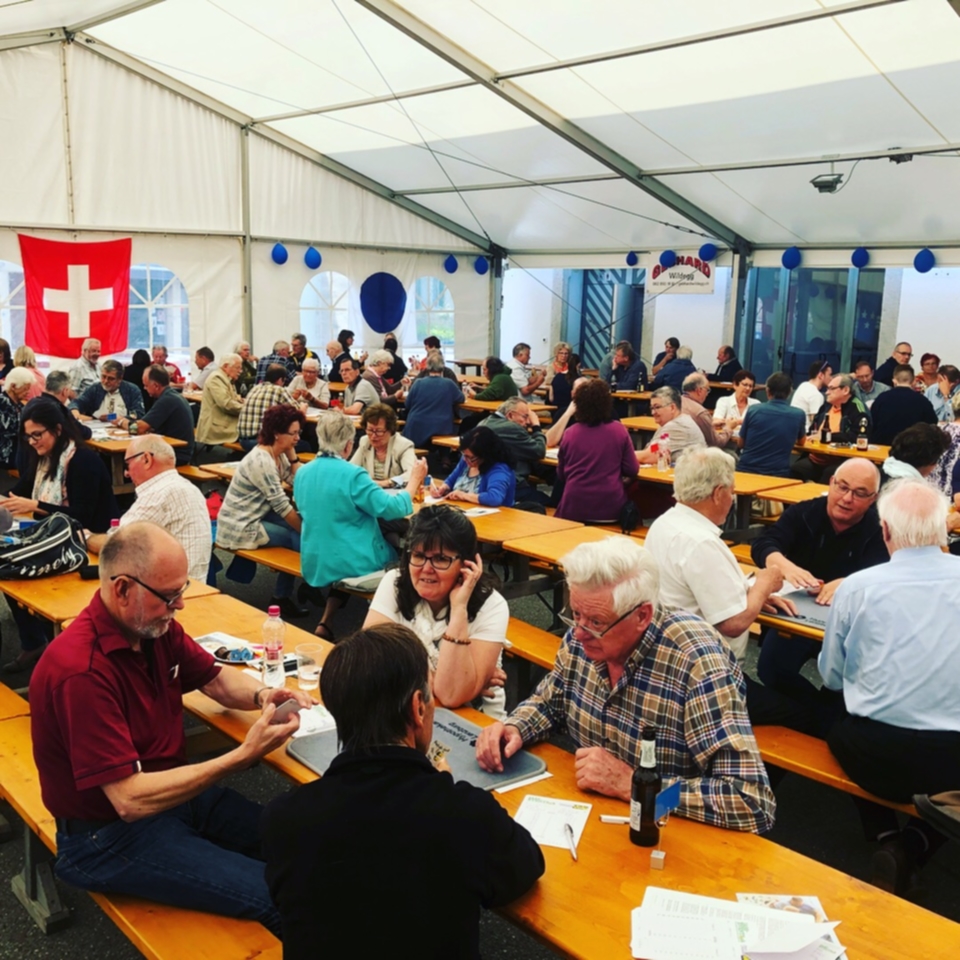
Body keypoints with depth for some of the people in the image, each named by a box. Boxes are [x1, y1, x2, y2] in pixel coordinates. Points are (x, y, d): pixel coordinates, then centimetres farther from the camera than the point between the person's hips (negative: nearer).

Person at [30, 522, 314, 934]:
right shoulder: (81, 672, -29)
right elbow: (130, 799, -30)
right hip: (109, 835, -8)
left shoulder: (156, 628, -5)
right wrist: (242, 756, -31)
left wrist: (263, 695, -12)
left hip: (172, 789, 8)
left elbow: (217, 679, 11)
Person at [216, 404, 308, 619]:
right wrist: (305, 530, -15)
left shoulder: (278, 455, 5)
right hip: (240, 527, -9)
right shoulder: (261, 461, -23)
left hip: (256, 516, 9)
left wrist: (292, 454, -4)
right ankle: (282, 598, 10)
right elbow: (281, 504, -22)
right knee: (301, 540, -10)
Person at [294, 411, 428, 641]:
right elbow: (392, 509, -19)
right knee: (395, 556, 23)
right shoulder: (352, 474, -21)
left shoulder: (302, 472, -2)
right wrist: (414, 481, -4)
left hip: (313, 565, 6)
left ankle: (325, 623, 18)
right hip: (352, 564, -5)